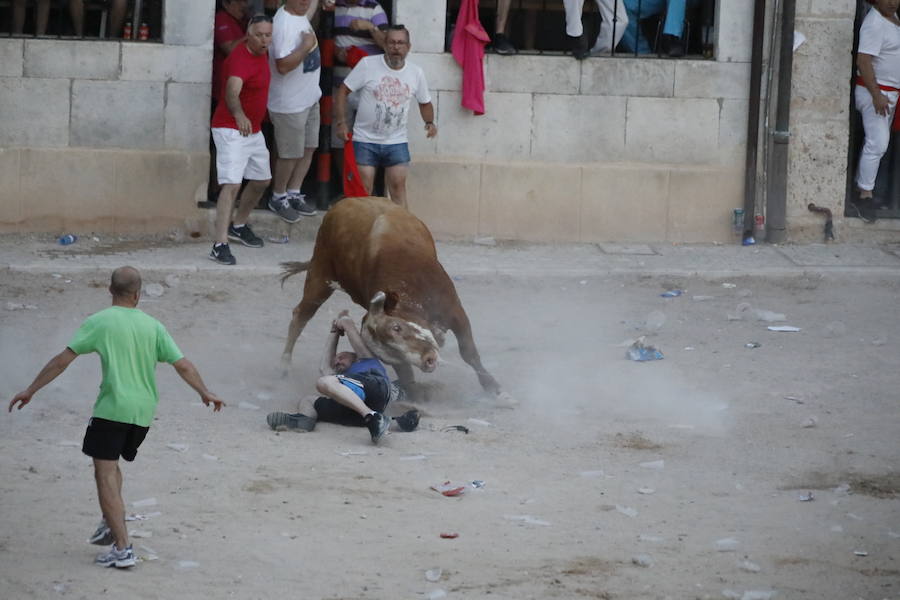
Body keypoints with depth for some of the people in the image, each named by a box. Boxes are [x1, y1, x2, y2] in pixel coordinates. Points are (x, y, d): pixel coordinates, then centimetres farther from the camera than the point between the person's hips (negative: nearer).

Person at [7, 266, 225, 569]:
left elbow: (62, 360, -5)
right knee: (112, 466, 27)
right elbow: (183, 366, 8)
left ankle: (122, 548, -12)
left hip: (112, 409, -5)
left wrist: (30, 391, 3)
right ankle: (111, 525, 21)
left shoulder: (98, 322, -4)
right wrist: (206, 394, 24)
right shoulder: (152, 326, 7)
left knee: (105, 474, -4)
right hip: (143, 412, 5)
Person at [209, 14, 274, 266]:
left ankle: (238, 226, 43)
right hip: (231, 130, -10)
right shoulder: (241, 59, -27)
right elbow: (232, 92, -46)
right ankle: (220, 245, -25)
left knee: (261, 180, 22)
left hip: (253, 129, 10)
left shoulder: (260, 53, 2)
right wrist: (239, 115, -64)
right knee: (232, 184, -20)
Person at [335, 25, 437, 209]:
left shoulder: (416, 73, 1)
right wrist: (341, 122, -12)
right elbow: (343, 91, -5)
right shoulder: (367, 64, -10)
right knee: (363, 188, -3)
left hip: (397, 142, 2)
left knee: (398, 186, -1)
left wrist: (429, 122, -4)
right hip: (365, 140, -2)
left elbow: (425, 103, 15)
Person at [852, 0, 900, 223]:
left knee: (877, 142, 12)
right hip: (875, 91, -10)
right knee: (877, 144, -13)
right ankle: (865, 197, -11)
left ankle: (861, 186, 19)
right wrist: (877, 95, -26)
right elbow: (863, 60, -24)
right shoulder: (874, 23, -20)